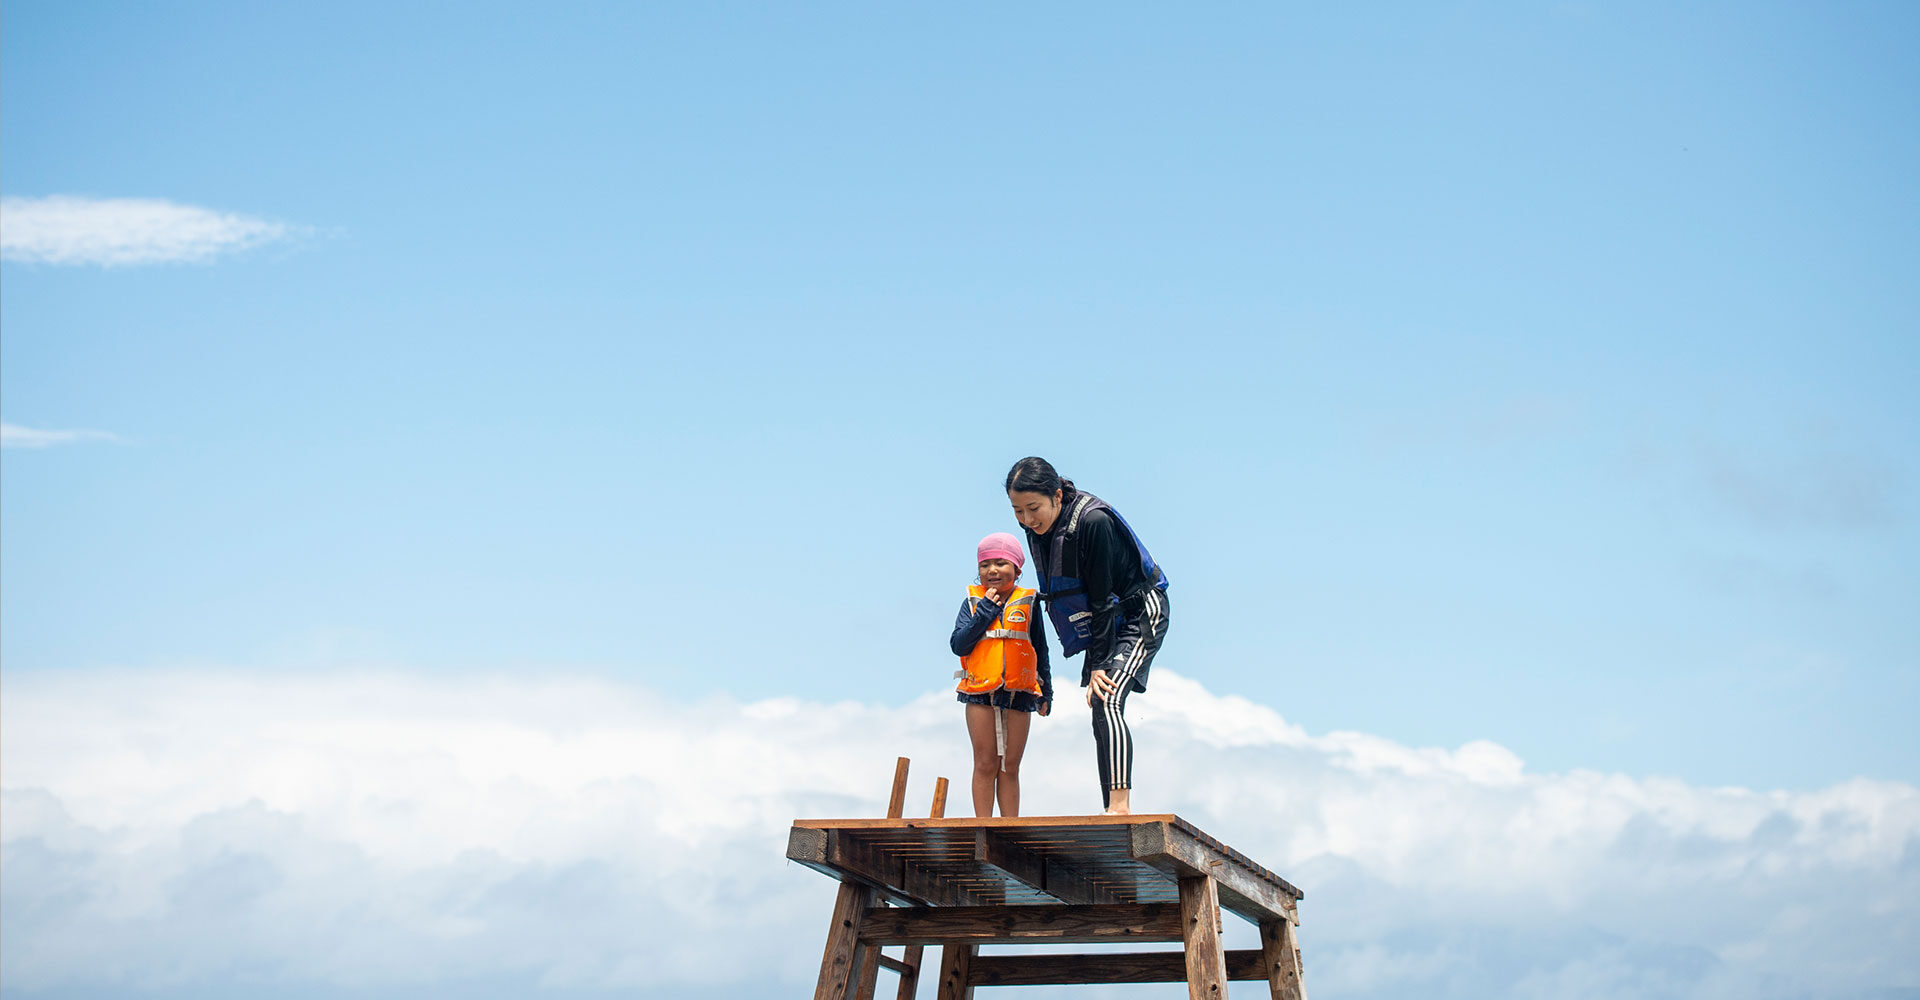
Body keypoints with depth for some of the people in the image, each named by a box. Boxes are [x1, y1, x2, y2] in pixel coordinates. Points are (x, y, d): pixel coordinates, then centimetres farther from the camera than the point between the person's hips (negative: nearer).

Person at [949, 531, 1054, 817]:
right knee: (985, 765, 0)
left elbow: (1041, 651, 11)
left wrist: (1045, 693, 10)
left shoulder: (1028, 603, 5)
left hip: (1019, 692, 1)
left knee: (1010, 767, 5)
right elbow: (959, 645, -7)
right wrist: (986, 611, -12)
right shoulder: (973, 601, 4)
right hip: (981, 691, -1)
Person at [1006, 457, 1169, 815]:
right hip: (1104, 625, 8)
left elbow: (1101, 598, -24)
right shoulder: (1038, 528, -6)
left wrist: (1098, 665, -21)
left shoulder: (1094, 522, -29)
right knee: (1100, 715, 2)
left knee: (1107, 702, -25)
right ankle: (1112, 813, 4)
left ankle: (1121, 807, -33)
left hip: (1139, 617, -8)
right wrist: (1094, 662, 2)